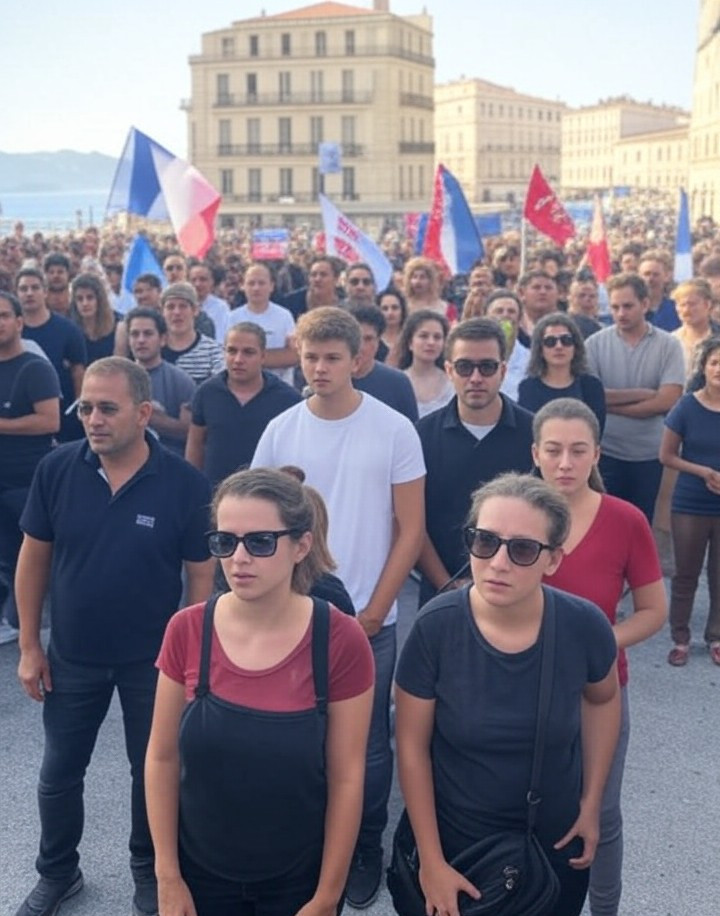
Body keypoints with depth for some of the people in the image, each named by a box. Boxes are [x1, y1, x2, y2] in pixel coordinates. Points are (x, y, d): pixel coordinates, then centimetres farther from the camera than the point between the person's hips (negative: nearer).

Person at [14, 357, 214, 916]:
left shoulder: (185, 484, -18)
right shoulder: (57, 470, -12)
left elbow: (201, 574, -10)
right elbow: (34, 558, -2)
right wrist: (29, 645, 0)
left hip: (154, 658, -2)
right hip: (71, 655, 2)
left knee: (153, 770, 15)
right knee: (60, 771, 17)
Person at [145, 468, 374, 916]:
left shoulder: (341, 641, -18)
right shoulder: (187, 630, -12)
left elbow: (346, 779, -12)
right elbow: (163, 758, -3)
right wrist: (168, 876, -3)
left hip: (299, 879, -1)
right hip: (202, 872, 2)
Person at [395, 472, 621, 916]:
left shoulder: (584, 626, -19)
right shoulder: (436, 627, -24)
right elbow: (412, 746, -13)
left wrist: (592, 803, 4)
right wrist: (431, 861, -8)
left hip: (556, 845, 2)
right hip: (457, 843, -1)